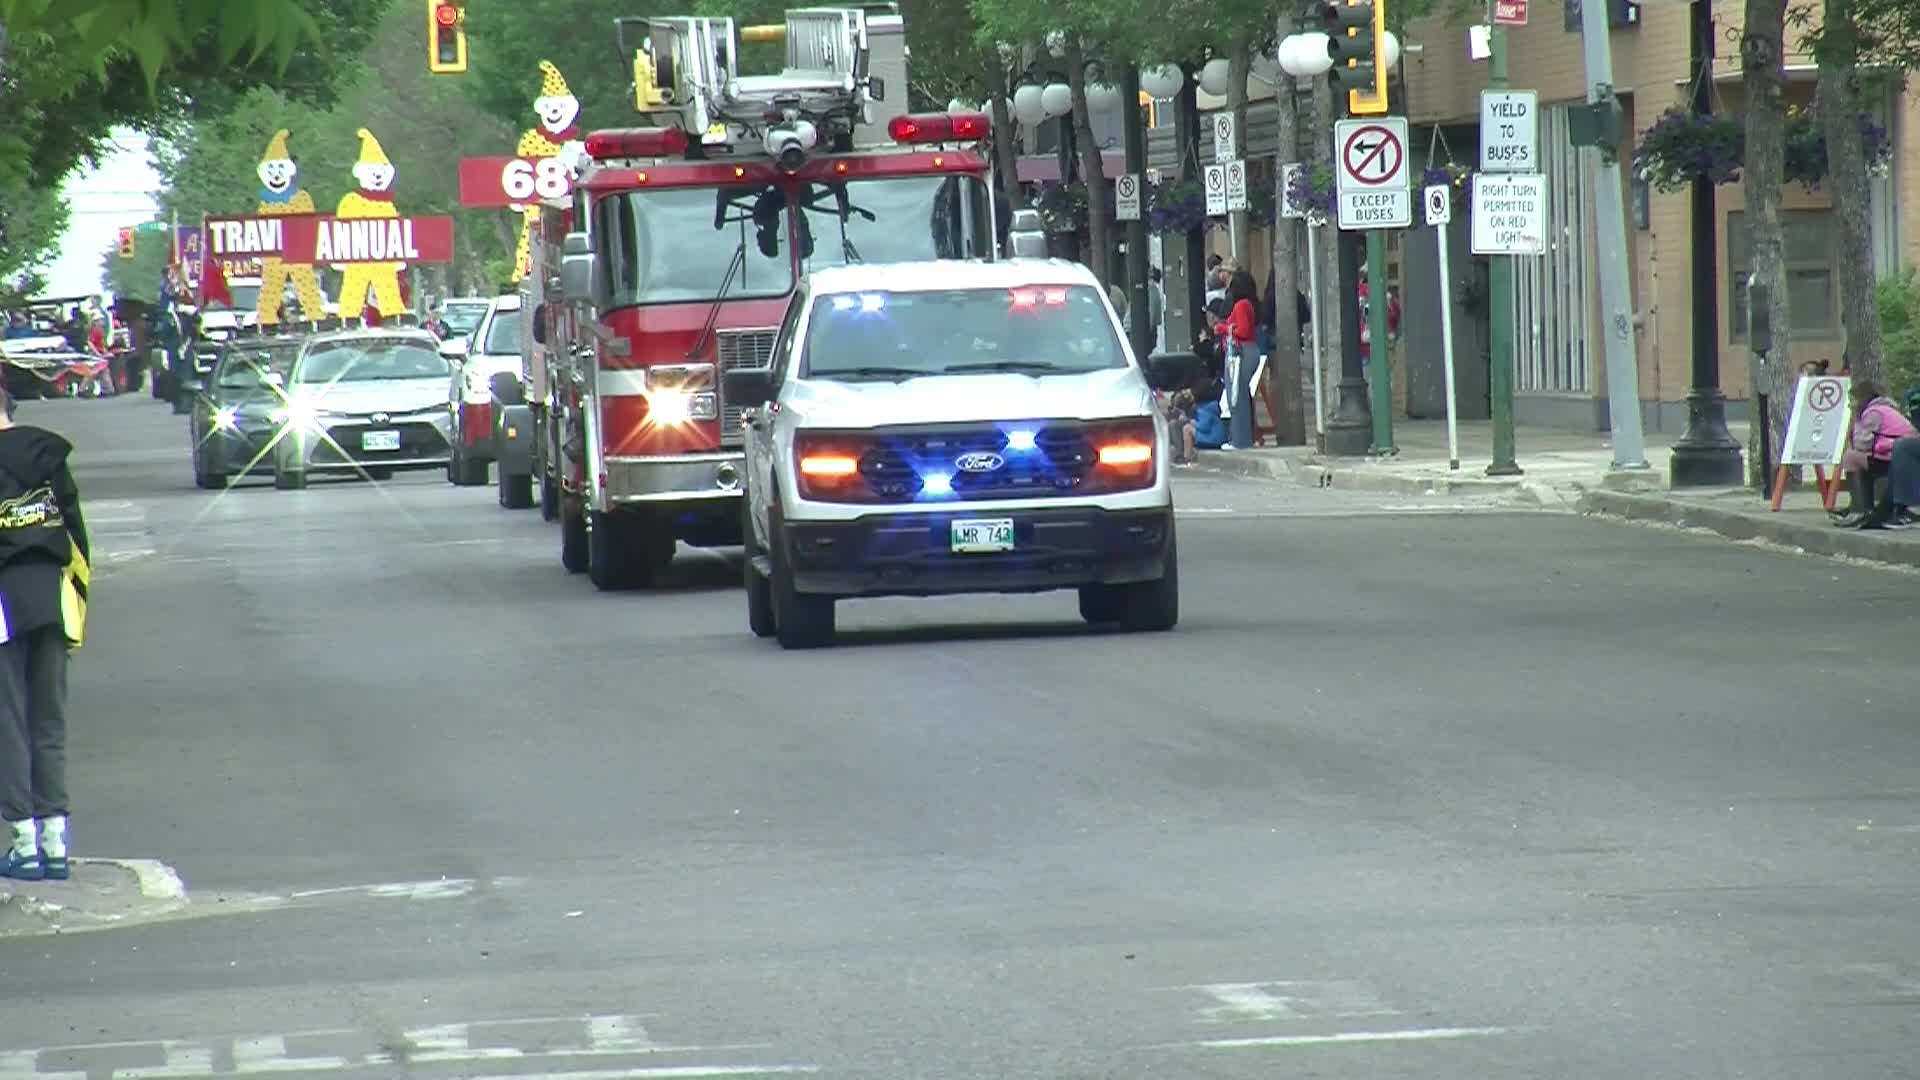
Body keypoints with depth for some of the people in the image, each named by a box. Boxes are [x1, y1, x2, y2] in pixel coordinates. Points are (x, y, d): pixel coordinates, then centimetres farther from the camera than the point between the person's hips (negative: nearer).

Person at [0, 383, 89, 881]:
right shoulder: (50, 457, 8)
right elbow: (76, 539, 10)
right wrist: (76, 606, 15)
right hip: (51, 594, 5)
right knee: (50, 719, 11)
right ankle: (55, 838, 8)